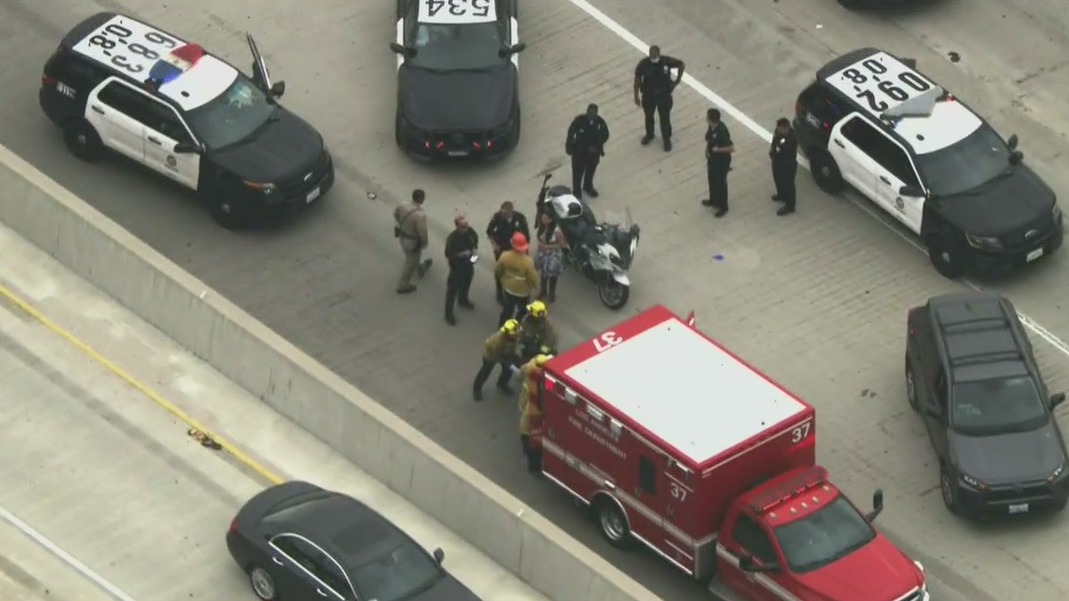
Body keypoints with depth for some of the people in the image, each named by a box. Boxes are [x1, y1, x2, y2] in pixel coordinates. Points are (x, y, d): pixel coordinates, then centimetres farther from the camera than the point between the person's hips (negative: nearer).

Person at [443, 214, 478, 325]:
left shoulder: (470, 232, -14)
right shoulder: (452, 238, -31)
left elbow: (475, 239, 9)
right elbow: (448, 254, -25)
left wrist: (474, 249, -9)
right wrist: (462, 254, -31)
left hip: (468, 264, 6)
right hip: (456, 266, -6)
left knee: (466, 283, 30)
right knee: (452, 289, 4)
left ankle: (463, 300, 59)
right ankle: (449, 313, 16)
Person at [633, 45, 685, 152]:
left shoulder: (666, 61, -24)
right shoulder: (643, 64, -24)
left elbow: (681, 65, -5)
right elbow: (637, 80, -9)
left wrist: (678, 80, -3)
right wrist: (636, 97, -5)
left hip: (664, 95, -1)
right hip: (648, 95, 1)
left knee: (665, 118, 13)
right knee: (648, 116, 22)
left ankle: (667, 138, 36)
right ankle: (649, 135, 49)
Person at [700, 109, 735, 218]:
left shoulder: (722, 132, -37)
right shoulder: (712, 127, -12)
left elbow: (732, 148, -32)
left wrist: (718, 149, -26)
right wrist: (707, 149, 3)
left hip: (721, 162, -8)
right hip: (712, 158, 8)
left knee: (720, 183, 12)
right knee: (712, 180, 27)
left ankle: (723, 207, 32)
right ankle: (713, 200, 51)